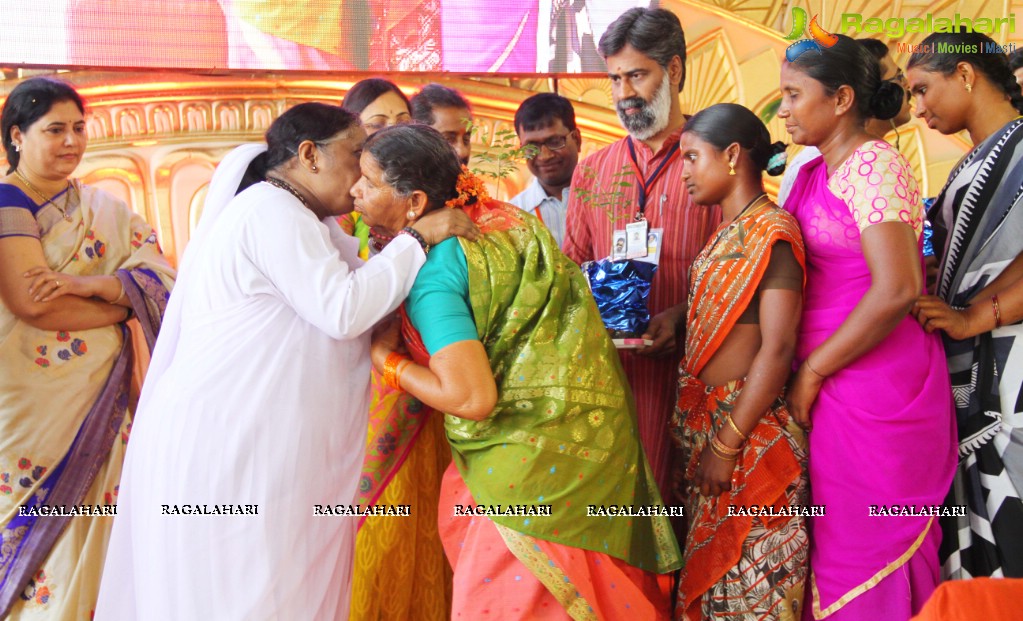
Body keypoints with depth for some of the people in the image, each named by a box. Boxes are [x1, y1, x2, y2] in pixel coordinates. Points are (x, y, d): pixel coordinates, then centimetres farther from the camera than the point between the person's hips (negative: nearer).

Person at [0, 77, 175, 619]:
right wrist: (124, 301, -7)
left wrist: (89, 285, -19)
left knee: (84, 532, 8)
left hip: (98, 404, 5)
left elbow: (160, 279, -2)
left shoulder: (105, 209, 11)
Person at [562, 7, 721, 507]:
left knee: (677, 493, -4)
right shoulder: (591, 171, 16)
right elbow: (573, 265, 20)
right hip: (605, 366, 4)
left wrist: (683, 315, -16)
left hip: (685, 363, -3)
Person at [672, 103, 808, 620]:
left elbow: (777, 346, -21)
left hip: (749, 430, -9)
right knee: (709, 574, 16)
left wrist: (727, 444, -21)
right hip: (708, 422, 9)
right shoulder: (727, 232, 13)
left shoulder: (771, 231, -14)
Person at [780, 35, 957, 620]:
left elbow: (897, 290, -23)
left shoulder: (873, 165, -13)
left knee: (867, 548, 2)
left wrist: (810, 372, -15)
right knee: (835, 541, 13)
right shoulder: (812, 174, 13)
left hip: (878, 388, -8)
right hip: (837, 388, 8)